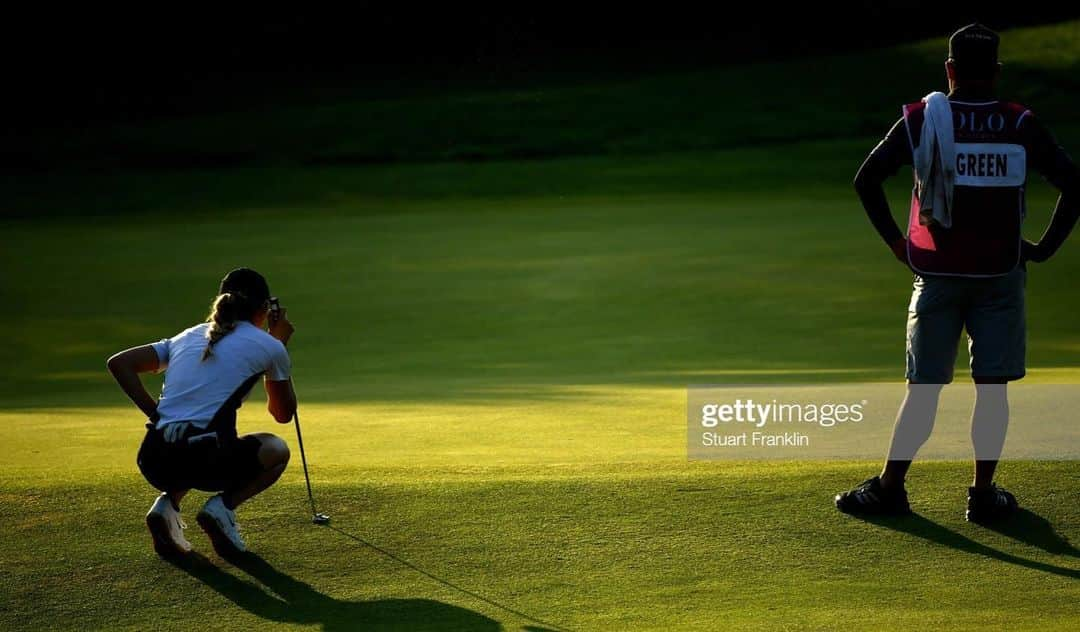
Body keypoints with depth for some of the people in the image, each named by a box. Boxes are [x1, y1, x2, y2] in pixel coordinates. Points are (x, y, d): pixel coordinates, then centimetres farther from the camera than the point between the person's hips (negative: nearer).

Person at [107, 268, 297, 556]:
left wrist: (155, 413, 14)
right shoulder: (268, 346, 9)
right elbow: (283, 413, 25)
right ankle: (223, 504, 1)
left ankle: (168, 502, 11)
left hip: (153, 463, 5)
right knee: (277, 449, 27)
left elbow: (118, 362, 16)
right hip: (207, 461, -5)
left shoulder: (188, 336, 21)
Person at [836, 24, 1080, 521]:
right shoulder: (1021, 126, 0)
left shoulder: (921, 120, -1)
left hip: (936, 274, 0)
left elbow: (866, 180, -3)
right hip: (1000, 274, 0)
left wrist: (896, 242, 4)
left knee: (923, 388, 6)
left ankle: (889, 487, 9)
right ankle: (983, 494, 7)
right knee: (992, 386, 5)